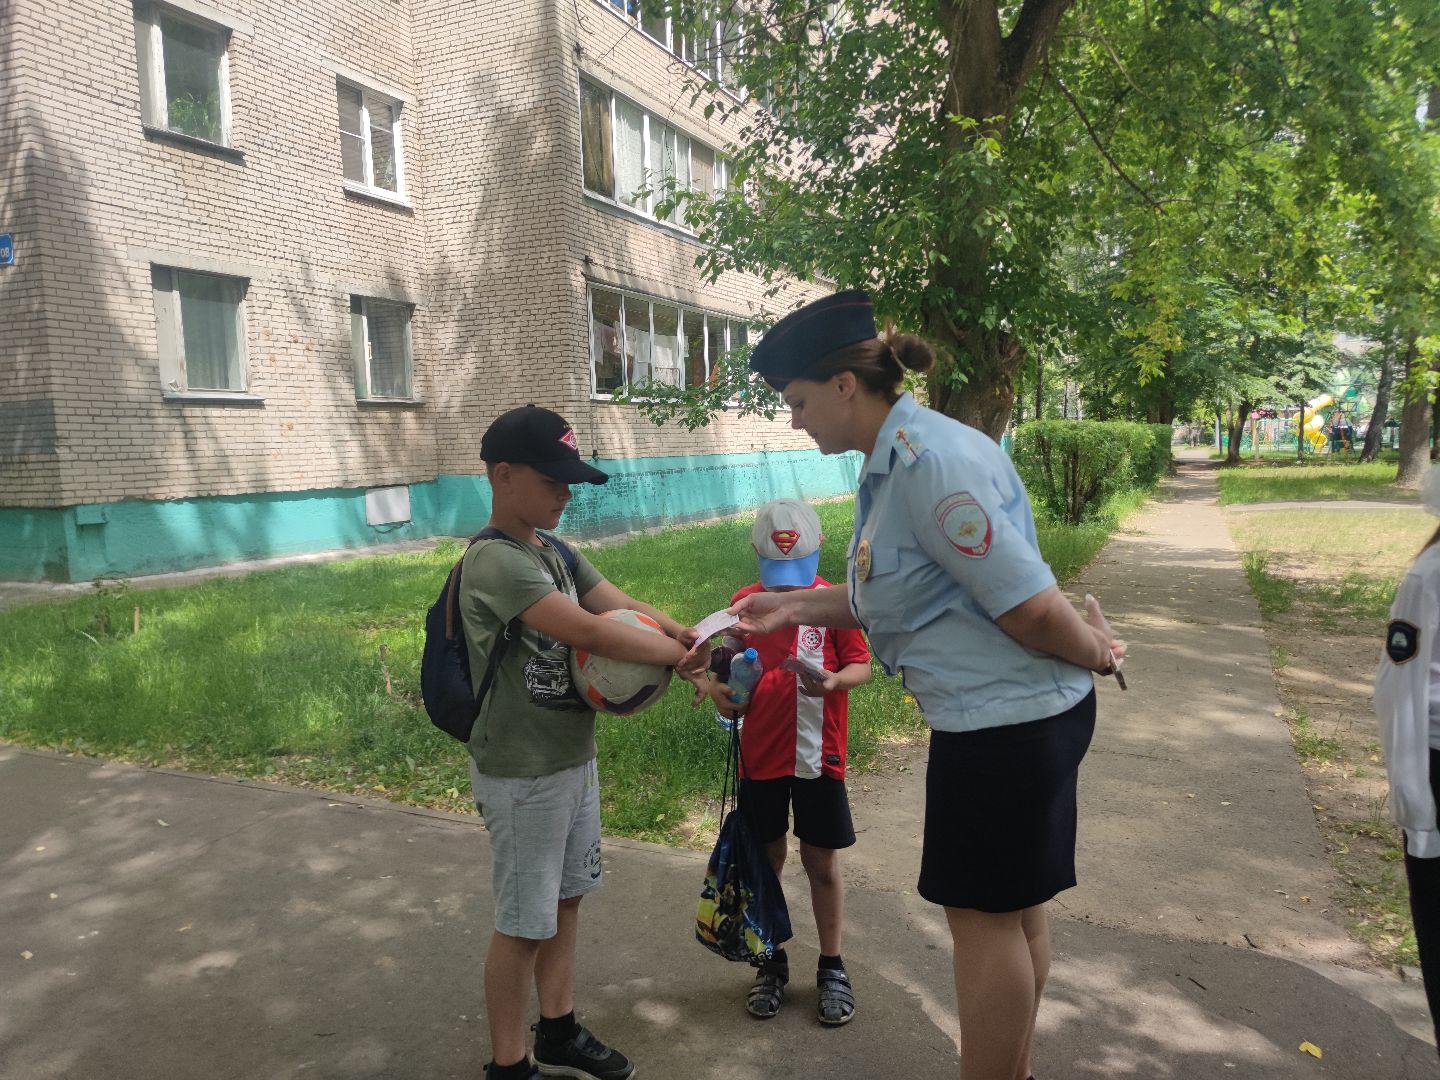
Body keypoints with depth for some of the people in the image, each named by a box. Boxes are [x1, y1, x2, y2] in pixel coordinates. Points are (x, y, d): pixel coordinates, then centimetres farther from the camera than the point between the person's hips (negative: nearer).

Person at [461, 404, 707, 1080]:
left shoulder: (554, 553, 6)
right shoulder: (496, 562, -23)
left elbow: (626, 607, -2)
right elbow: (590, 632, -31)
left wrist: (701, 646, -19)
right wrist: (682, 656, -22)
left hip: (575, 761, 8)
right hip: (523, 777, -8)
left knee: (564, 902, 20)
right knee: (524, 923, 6)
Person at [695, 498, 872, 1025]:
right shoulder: (744, 603, 1)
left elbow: (861, 666, -5)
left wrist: (834, 680, -26)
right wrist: (718, 687, -12)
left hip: (817, 756, -2)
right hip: (760, 754, 2)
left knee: (822, 862, 8)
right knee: (768, 857, 13)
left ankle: (832, 968, 26)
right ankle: (772, 961, 32)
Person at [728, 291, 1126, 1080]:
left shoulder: (929, 461, -24)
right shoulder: (894, 462, 7)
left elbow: (1026, 603, -24)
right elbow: (890, 596, 15)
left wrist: (1094, 653, -7)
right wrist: (796, 607, 8)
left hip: (1004, 722, -10)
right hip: (1015, 717, 10)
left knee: (982, 916, 6)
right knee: (1013, 906, 23)